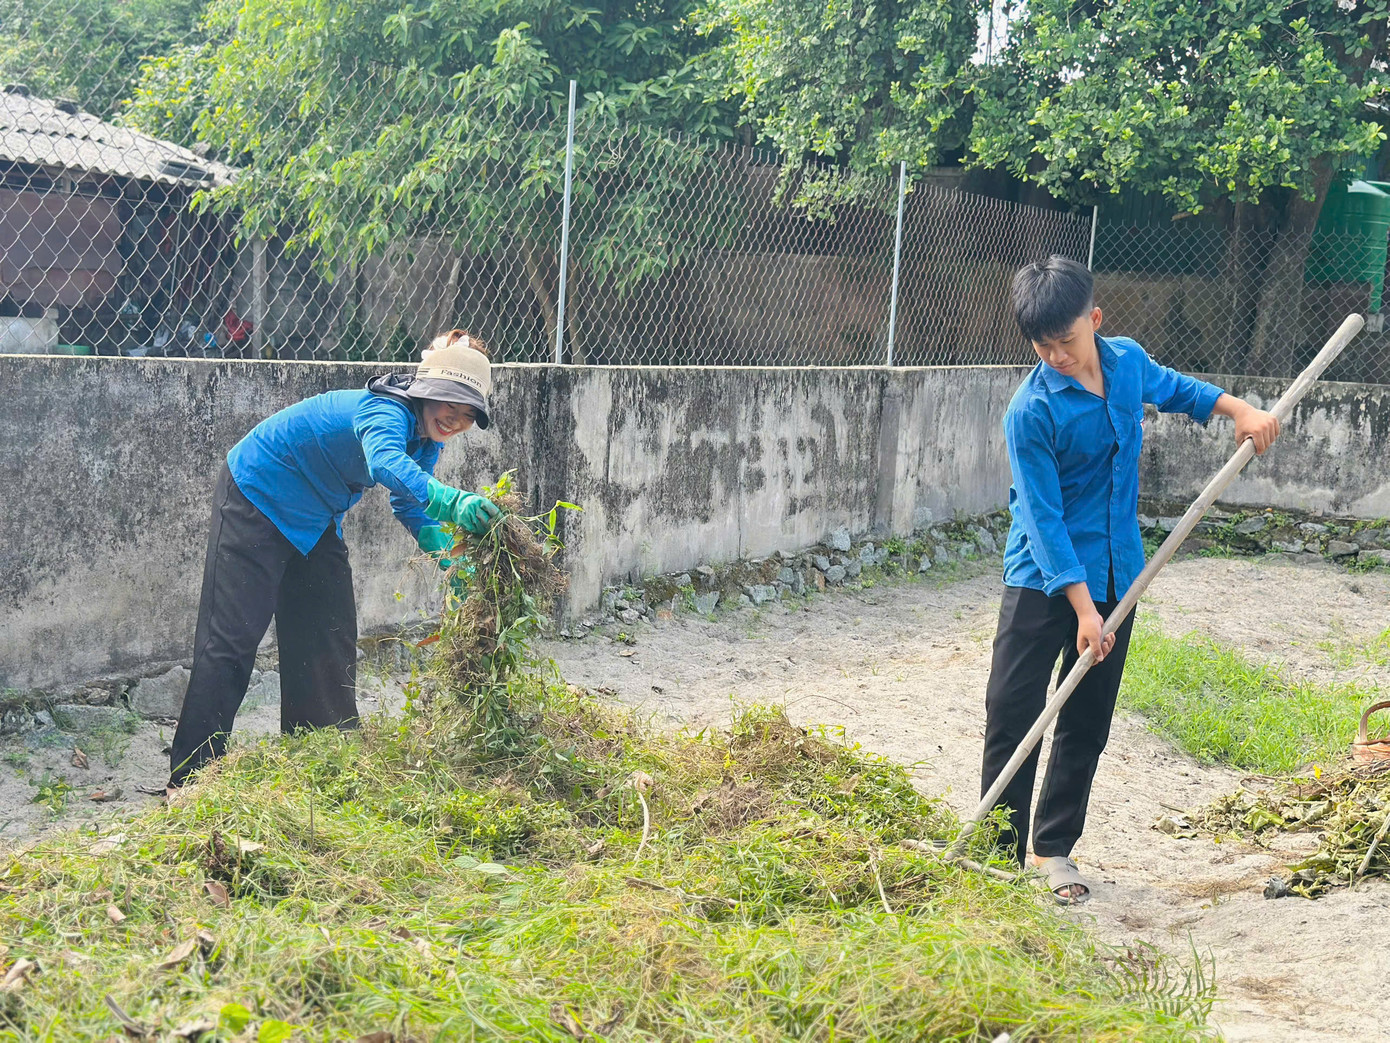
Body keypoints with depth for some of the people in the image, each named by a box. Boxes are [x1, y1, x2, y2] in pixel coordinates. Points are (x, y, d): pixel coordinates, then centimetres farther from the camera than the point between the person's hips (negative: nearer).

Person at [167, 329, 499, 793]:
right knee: (232, 637, -10)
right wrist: (452, 502, -72)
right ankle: (190, 776, -6)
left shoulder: (425, 436, -5)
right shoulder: (385, 412, -32)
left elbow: (410, 507, 7)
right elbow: (387, 464, -56)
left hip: (315, 520, 9)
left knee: (331, 636, 8)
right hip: (257, 498, -9)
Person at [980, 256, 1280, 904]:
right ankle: (1002, 847, 6)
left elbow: (1173, 388, 23)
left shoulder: (1128, 361, -1)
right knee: (1011, 714, -6)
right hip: (1043, 579, -5)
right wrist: (1082, 606, -23)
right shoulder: (1031, 411, -19)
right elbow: (1043, 516, -19)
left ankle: (1054, 849, 21)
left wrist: (1239, 410, 8)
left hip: (1115, 574, 5)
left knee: (1087, 721, 10)